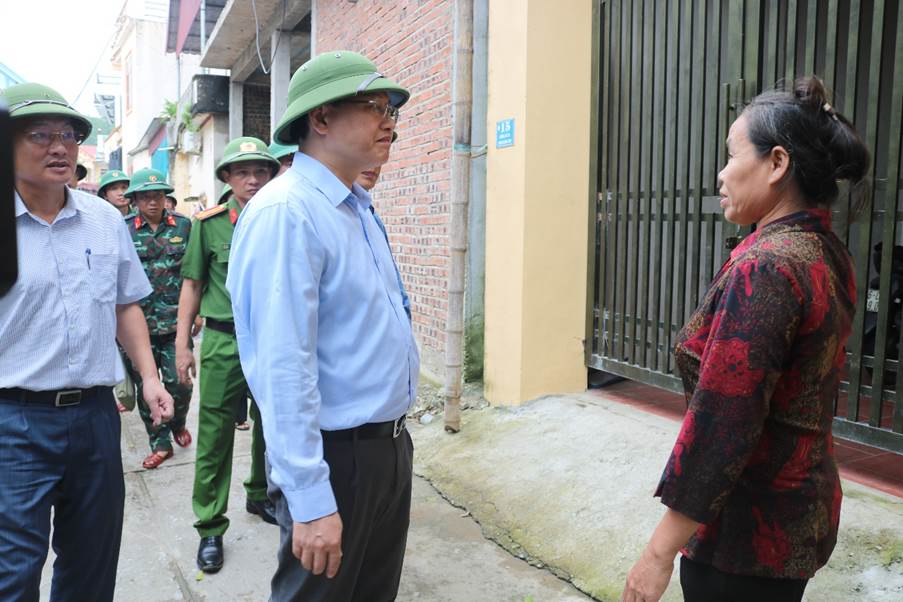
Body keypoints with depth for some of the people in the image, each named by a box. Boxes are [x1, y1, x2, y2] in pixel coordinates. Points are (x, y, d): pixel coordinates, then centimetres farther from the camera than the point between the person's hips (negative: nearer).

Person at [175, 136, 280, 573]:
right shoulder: (209, 223, -3)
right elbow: (192, 285, 1)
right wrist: (182, 344, -1)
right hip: (224, 341, -2)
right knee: (215, 435, 2)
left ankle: (260, 496, 39)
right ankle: (210, 528, 16)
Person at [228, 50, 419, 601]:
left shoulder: (359, 208, 10)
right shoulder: (288, 212, -20)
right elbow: (284, 366, -25)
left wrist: (392, 440, 19)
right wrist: (310, 503, -24)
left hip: (390, 446, 9)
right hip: (337, 456, -9)